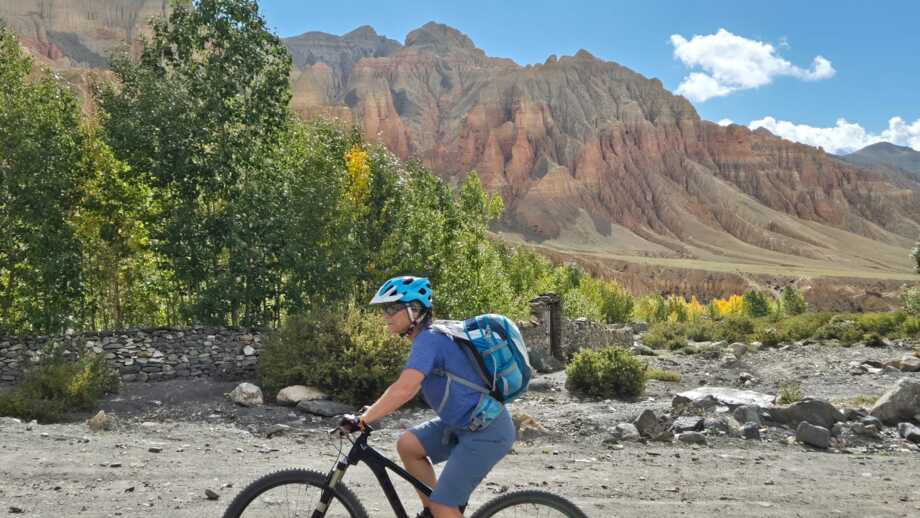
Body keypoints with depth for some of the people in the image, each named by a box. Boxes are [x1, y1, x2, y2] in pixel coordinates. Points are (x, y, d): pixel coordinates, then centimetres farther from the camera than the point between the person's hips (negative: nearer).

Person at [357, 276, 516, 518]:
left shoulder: (429, 340, -20)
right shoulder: (430, 337, 9)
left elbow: (403, 390, -33)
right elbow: (411, 388, 20)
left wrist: (364, 419, -26)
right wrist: (376, 410, 13)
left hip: (486, 432, -9)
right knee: (407, 444, 4)